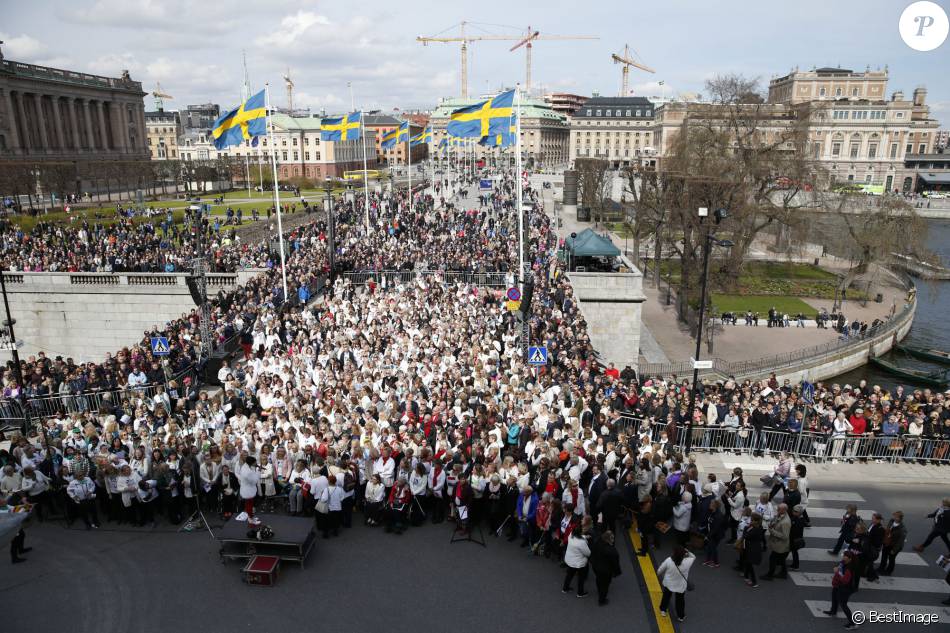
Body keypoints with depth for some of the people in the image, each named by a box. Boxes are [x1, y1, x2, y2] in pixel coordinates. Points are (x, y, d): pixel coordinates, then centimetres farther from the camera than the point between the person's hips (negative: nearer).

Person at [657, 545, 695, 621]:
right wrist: (687, 552, -16)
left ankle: (663, 610, 44)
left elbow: (659, 571, -11)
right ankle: (681, 616, 39)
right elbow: (693, 557, -1)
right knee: (680, 600, 23)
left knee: (666, 596, 28)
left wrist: (660, 575, 10)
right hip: (681, 586, 0)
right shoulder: (687, 562, -27)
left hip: (668, 583, 0)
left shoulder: (668, 560, -28)